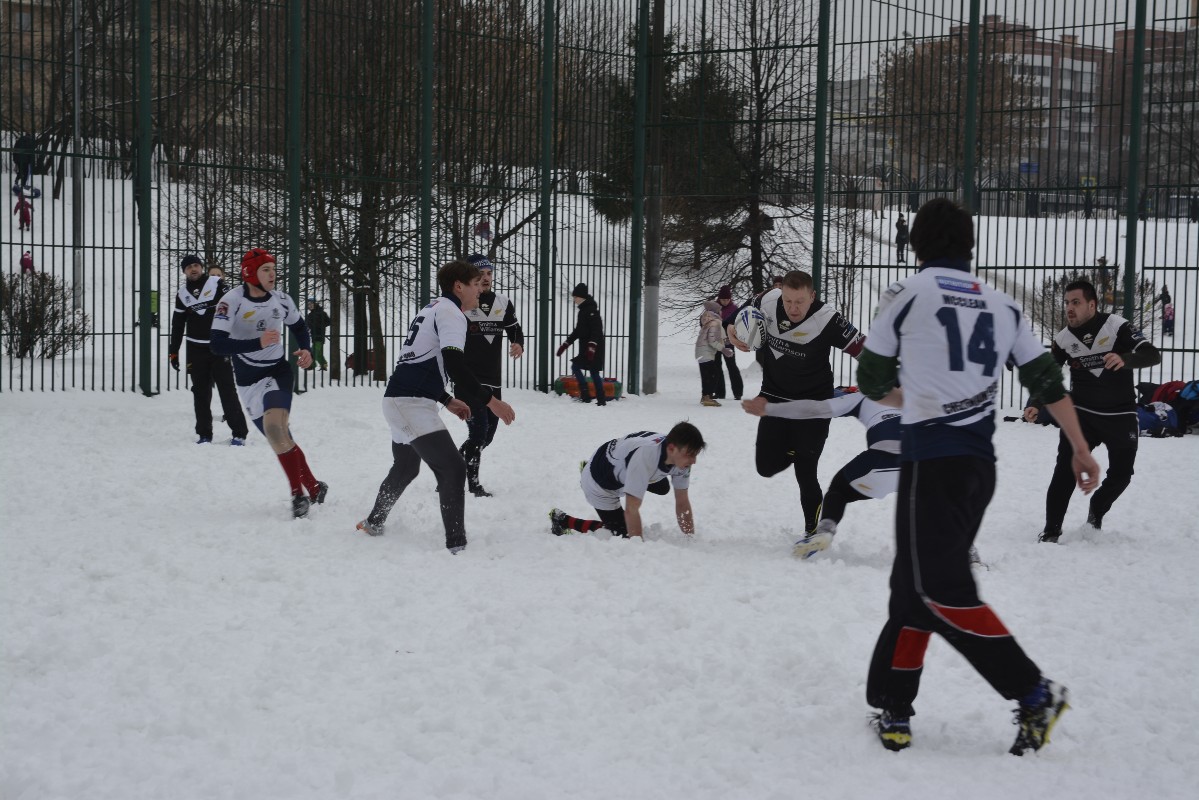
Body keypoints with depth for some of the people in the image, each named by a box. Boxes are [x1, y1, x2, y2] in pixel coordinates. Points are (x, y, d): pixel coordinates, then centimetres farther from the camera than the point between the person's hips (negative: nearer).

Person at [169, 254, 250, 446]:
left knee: (227, 390, -6)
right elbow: (177, 324, 15)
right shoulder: (182, 294, 8)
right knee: (200, 393, 6)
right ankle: (204, 434, 13)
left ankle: (239, 433, -1)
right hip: (196, 350, 4)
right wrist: (173, 352, 14)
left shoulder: (216, 284, -4)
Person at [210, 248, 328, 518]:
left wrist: (306, 349, -1)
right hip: (249, 382, 0)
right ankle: (314, 488, 18)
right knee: (280, 439, 1)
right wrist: (258, 343, -34)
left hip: (278, 374, 0)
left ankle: (298, 494, -15)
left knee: (274, 428, -24)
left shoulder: (281, 300, -2)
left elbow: (299, 326, 19)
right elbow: (217, 345, -25)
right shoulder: (232, 301, -16)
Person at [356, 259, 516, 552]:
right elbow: (454, 365, -22)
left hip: (398, 401, 10)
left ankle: (373, 523, 48)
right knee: (453, 467, -15)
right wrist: (490, 400, -22)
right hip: (413, 406, -10)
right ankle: (456, 545, -20)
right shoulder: (449, 311, -9)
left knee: (405, 468, 30)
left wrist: (447, 401, 32)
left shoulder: (434, 309, 21)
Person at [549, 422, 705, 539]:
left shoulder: (682, 455, -22)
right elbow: (631, 510, -39)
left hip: (620, 471, 7)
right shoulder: (645, 456, -44)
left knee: (662, 487, 24)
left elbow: (682, 503, -11)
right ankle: (563, 521, 12)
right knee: (622, 532, -3)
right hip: (598, 483, -7)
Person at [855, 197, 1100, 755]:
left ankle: (1034, 693, -11)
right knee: (915, 582, 12)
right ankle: (892, 709, 12)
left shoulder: (908, 293, -1)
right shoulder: (1000, 303, 13)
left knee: (941, 590, -5)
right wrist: (1080, 450, 21)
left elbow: (871, 381, 4)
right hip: (981, 462, 7)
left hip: (932, 459, -6)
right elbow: (1047, 380, 13)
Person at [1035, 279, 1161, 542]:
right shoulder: (1063, 339, -7)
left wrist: (1125, 359, -44)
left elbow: (1153, 354, -24)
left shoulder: (1116, 327, -16)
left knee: (1121, 474, 7)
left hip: (1120, 415, -1)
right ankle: (1051, 532, -8)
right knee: (1065, 471, -13)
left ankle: (1096, 512, 36)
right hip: (1082, 413, 1)